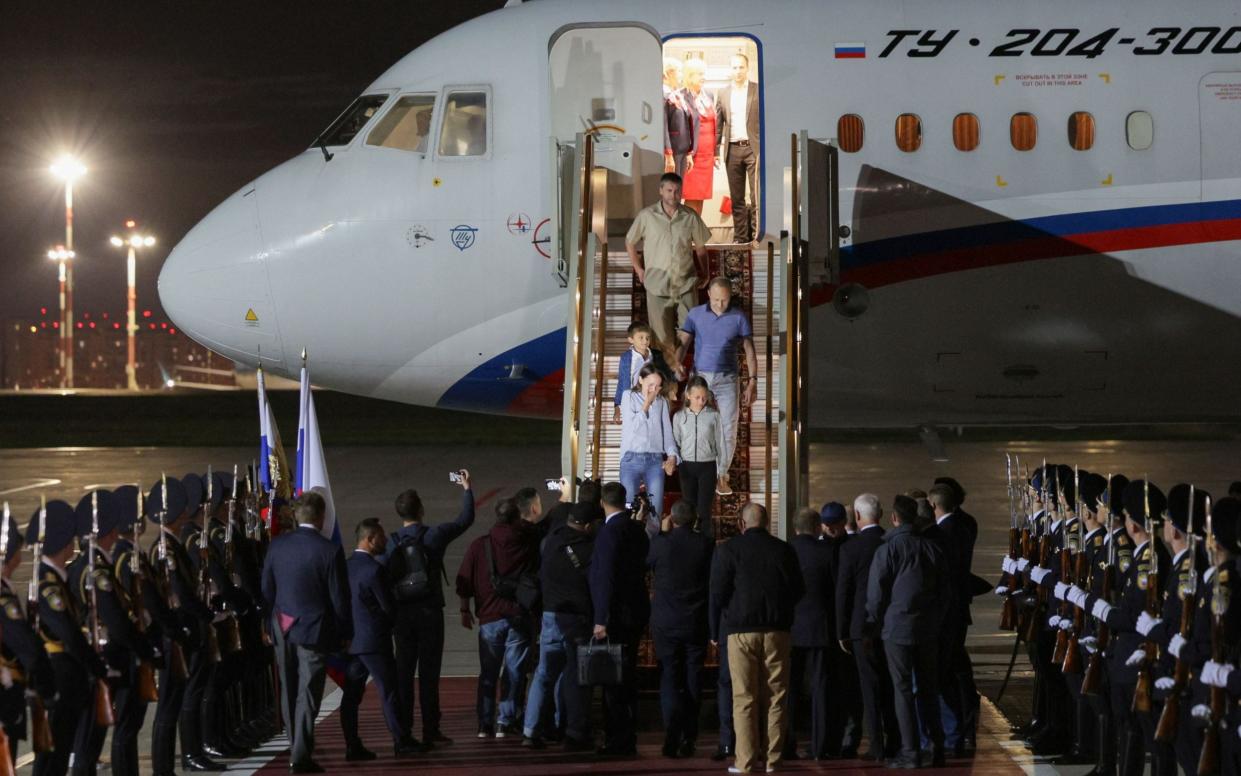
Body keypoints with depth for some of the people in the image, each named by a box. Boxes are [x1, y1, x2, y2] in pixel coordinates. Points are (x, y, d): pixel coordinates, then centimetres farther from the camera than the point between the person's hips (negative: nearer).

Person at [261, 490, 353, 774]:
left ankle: (297, 748, 27)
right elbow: (340, 598, -10)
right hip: (314, 631, -4)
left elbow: (267, 589, 5)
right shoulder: (329, 551, -15)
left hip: (283, 630, 4)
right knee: (308, 694, -2)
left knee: (290, 693, 16)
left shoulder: (277, 545, -2)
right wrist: (345, 634, 2)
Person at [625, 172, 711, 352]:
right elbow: (629, 243, 10)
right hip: (657, 286, -1)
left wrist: (704, 274, 13)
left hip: (686, 285, 1)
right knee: (662, 336, 3)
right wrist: (639, 270, 8)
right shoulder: (646, 216, -2)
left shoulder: (691, 217, 1)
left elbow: (700, 248, 12)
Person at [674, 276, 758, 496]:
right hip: (700, 378, 0)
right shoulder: (695, 315, 2)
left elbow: (749, 351, 4)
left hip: (728, 379, 0)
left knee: (728, 430, -2)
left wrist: (752, 382, -2)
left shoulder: (739, 317, 1)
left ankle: (722, 475, 10)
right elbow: (683, 342, -3)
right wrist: (677, 362, -24)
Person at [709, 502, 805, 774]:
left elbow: (718, 593, -5)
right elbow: (799, 590, 8)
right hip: (778, 631, 2)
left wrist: (715, 629, 5)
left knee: (744, 698, 0)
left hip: (742, 631, -2)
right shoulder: (784, 550, 4)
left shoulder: (729, 549, -3)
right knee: (775, 698, 6)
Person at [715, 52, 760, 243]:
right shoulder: (723, 93, 11)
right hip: (732, 149, 3)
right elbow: (718, 124, 12)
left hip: (754, 148, -3)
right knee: (736, 197, 6)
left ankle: (756, 234, -5)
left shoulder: (758, 91, 2)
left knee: (757, 195, -9)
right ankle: (740, 236, 11)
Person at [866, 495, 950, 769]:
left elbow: (876, 593, -8)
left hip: (897, 628, -4)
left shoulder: (888, 549, -10)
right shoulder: (932, 548, 4)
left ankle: (911, 752, -2)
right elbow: (946, 590, 10)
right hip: (928, 629, 4)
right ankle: (937, 748, 11)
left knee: (903, 690, -1)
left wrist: (875, 623, 6)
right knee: (928, 689, 11)